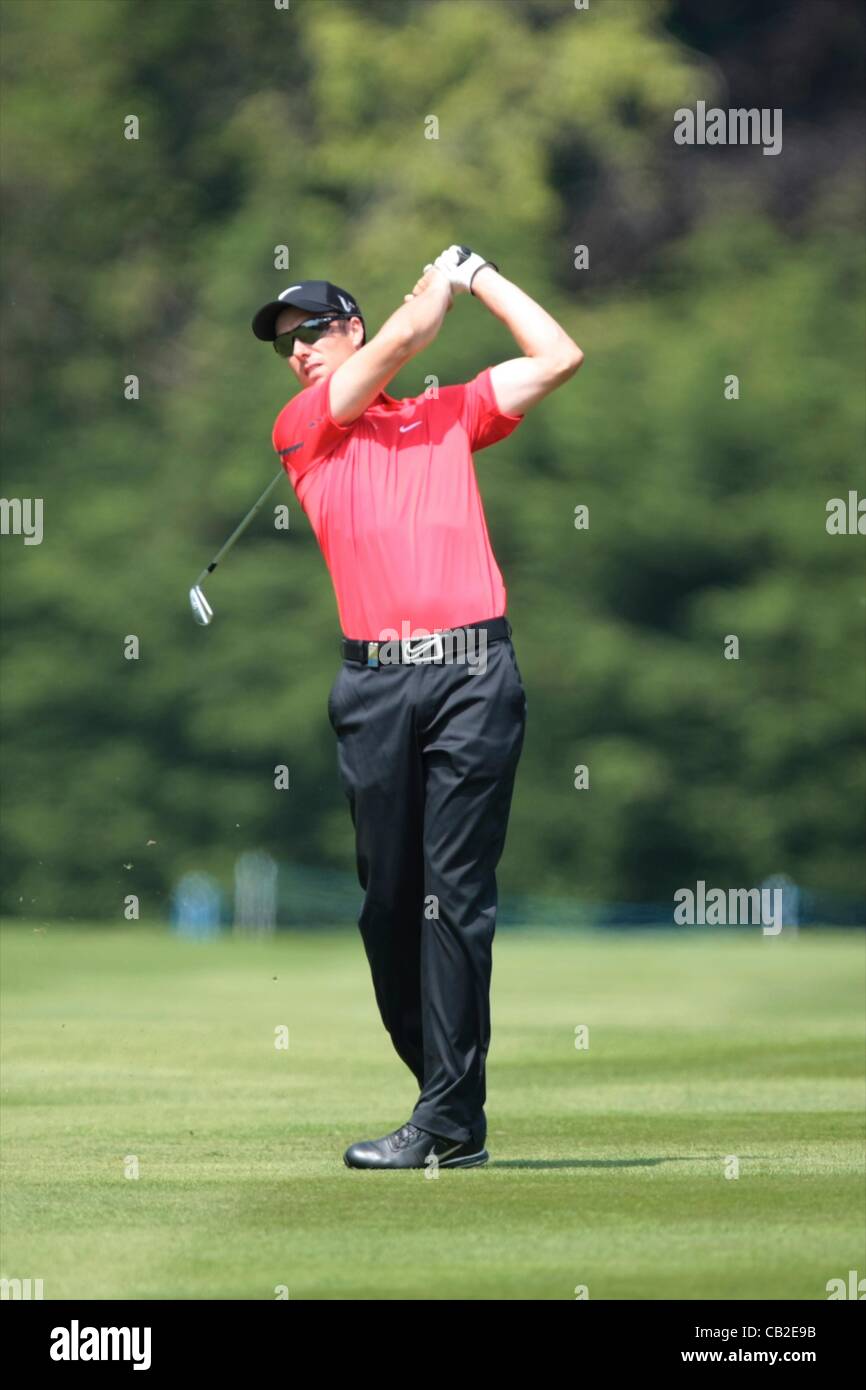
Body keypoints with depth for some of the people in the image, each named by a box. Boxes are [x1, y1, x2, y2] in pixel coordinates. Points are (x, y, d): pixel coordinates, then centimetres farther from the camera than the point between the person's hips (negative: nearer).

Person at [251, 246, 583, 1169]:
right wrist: (441, 277, 19)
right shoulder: (301, 428, 13)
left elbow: (559, 357, 18)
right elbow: (408, 334, 4)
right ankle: (449, 1101, 11)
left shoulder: (448, 416, 18)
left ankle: (448, 1122, -9)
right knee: (387, 901, 0)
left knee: (454, 896, -7)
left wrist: (477, 274, 23)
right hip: (373, 682, 1)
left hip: (473, 672, -1)